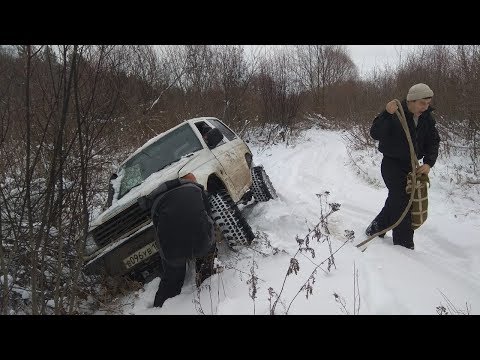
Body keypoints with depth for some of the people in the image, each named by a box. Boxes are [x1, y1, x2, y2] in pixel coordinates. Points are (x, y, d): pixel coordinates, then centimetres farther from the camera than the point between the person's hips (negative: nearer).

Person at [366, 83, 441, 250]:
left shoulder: (427, 118, 1)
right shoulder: (395, 114, -18)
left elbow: (433, 142, 5)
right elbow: (375, 134, -27)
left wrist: (429, 163, -11)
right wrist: (387, 114, -41)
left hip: (412, 165, 7)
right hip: (392, 163, -6)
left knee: (395, 200, 13)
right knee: (401, 200, -10)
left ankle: (376, 228, 31)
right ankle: (404, 244, 0)